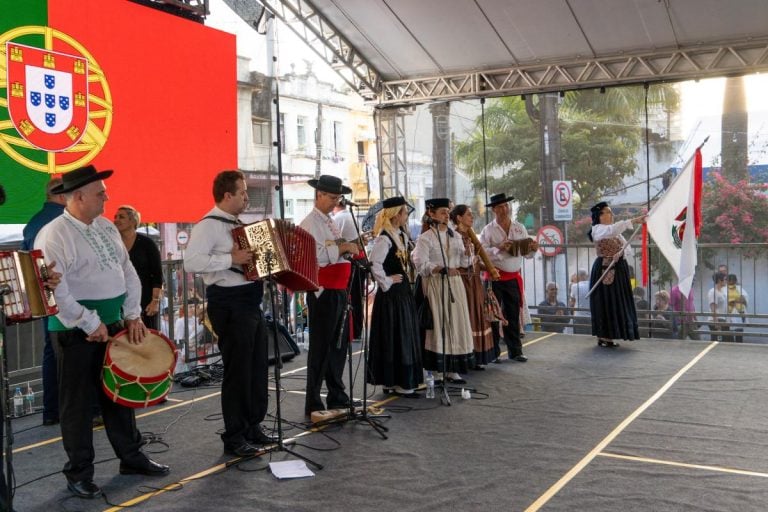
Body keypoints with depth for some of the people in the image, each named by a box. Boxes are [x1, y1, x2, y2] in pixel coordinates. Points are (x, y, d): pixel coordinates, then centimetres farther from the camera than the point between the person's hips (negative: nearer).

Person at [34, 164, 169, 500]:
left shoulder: (107, 228, 10)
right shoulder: (54, 235, -15)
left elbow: (128, 272, 13)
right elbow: (54, 290, -22)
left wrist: (133, 315, 4)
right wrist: (91, 324, -19)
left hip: (114, 324, 7)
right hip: (76, 331, -7)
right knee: (78, 403, 4)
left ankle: (131, 457, 30)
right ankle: (79, 473, 18)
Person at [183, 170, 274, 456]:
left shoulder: (237, 224, 16)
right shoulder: (208, 225, -12)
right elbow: (191, 262, -26)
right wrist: (230, 259, -26)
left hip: (251, 302, 9)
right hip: (229, 304, -9)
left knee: (258, 367, 14)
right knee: (238, 370, -4)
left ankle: (253, 427, 27)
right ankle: (234, 438, 7)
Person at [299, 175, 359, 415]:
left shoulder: (330, 222, 18)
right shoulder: (310, 223, -10)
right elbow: (317, 256, -22)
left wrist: (352, 249, 3)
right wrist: (342, 247, -15)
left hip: (339, 291, 9)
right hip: (323, 292, -9)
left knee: (339, 346, 15)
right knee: (321, 349, -2)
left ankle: (337, 397, 26)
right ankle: (313, 404, 7)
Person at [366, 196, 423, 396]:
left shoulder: (402, 236, 12)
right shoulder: (384, 238, -16)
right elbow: (374, 264, -27)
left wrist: (406, 277, 14)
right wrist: (386, 282, -17)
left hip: (403, 292, 9)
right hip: (391, 295, -9)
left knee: (406, 337, 13)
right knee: (393, 337, -2)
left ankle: (403, 380, 22)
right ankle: (397, 383, 6)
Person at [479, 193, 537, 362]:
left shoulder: (520, 228, 10)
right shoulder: (488, 230, -2)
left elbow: (526, 253, 11)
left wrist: (532, 249, -10)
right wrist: (499, 248, -24)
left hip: (514, 277, 3)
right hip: (495, 276, -3)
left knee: (513, 315, 8)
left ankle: (515, 351, 16)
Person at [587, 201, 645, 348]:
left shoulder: (615, 231, 15)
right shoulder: (598, 229, -9)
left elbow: (629, 250, 8)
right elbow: (612, 230, -32)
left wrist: (622, 253, -14)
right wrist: (633, 220, -38)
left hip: (618, 270, 8)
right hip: (604, 269, -8)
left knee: (617, 302, 7)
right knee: (606, 302, -5)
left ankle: (607, 337, 13)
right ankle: (603, 338, 1)